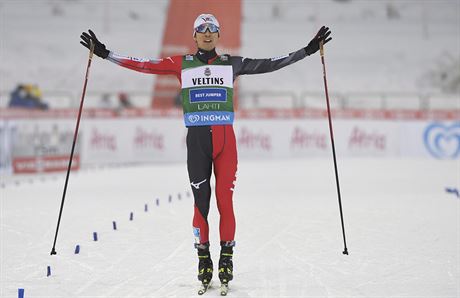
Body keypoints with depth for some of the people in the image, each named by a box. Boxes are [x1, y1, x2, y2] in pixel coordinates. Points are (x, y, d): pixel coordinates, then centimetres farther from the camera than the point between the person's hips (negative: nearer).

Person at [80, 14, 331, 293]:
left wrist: (308, 50, 6)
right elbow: (145, 65, 6)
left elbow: (269, 64, 9)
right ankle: (203, 258, 9)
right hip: (196, 138, 0)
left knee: (226, 199, -4)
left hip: (225, 138, 0)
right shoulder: (182, 63, 8)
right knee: (201, 199, -1)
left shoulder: (232, 63, 10)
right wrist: (105, 53, 1)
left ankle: (227, 257, 6)